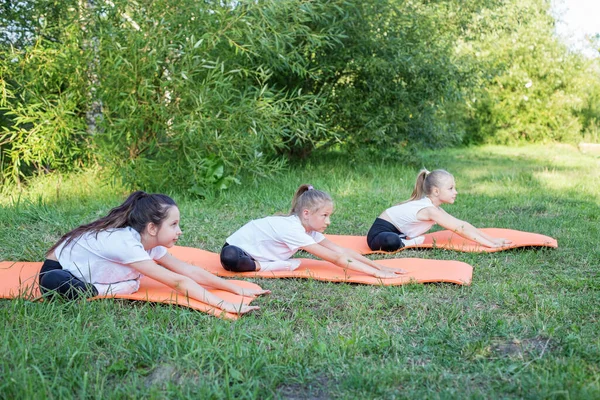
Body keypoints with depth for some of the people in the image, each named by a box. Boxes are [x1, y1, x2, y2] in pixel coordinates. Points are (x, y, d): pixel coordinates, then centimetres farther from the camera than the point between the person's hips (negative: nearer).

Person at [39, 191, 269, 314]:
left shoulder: (149, 242, -13)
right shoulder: (125, 243, -36)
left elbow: (190, 271, -13)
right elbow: (178, 282, -40)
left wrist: (238, 290, -16)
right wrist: (224, 305, -42)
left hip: (84, 272, 7)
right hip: (56, 273, -7)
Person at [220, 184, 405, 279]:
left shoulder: (309, 227, -9)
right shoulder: (292, 229, -34)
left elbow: (343, 251, -11)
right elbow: (336, 259, -36)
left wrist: (379, 266, -17)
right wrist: (375, 273, -36)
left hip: (256, 250, 8)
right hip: (234, 250, -8)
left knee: (294, 262, -10)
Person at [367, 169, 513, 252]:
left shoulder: (433, 205, 2)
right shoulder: (430, 210, -25)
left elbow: (462, 225, 2)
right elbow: (461, 229, -27)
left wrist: (493, 239, -2)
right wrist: (490, 244, -26)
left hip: (395, 231, 10)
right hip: (379, 234, -10)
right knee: (391, 242, -41)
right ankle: (403, 243, -14)